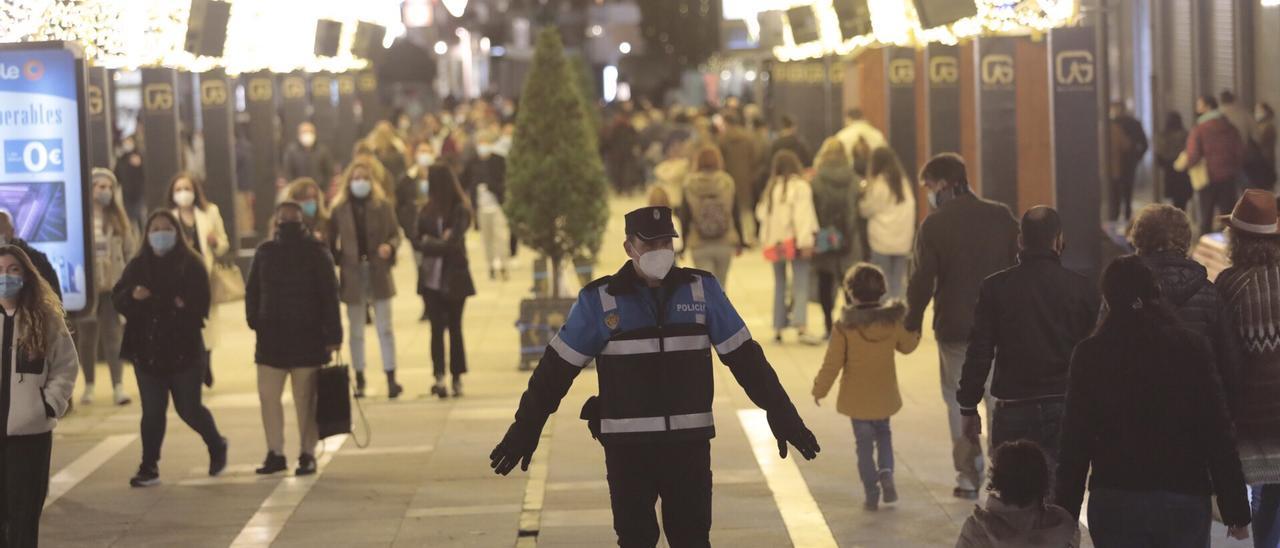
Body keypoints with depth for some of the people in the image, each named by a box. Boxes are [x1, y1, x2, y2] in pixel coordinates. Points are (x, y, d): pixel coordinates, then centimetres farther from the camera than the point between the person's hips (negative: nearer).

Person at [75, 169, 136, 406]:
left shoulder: (118, 218, 7)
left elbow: (131, 250, 7)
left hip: (113, 284, 1)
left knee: (113, 335, -3)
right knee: (87, 336, 8)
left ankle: (118, 387, -6)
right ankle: (89, 386, 20)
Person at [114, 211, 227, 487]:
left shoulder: (191, 265, -4)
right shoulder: (137, 265, 6)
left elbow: (201, 304, -7)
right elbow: (117, 297, 3)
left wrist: (184, 308, -27)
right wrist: (132, 295, -18)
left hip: (184, 350, -3)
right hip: (147, 350, 3)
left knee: (189, 409, 4)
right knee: (152, 412, 3)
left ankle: (217, 446, 31)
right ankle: (149, 467, 9)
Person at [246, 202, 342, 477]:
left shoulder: (317, 252, -1)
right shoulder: (264, 252, 9)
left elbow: (329, 296, -4)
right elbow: (252, 292, 12)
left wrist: (332, 335, -9)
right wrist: (256, 324, 0)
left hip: (307, 337, -3)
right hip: (272, 336, 3)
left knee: (305, 400, 1)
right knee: (268, 396, 1)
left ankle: (307, 455, 8)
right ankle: (275, 454, 10)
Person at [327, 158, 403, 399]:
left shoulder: (383, 206, 0)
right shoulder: (339, 210, -1)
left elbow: (396, 235, 3)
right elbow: (331, 243, 3)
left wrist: (389, 247, -16)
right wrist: (338, 261, -9)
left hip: (378, 273, 0)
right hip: (352, 275, 1)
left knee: (384, 328, 1)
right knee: (356, 331, 8)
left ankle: (391, 378, 3)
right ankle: (359, 380, 17)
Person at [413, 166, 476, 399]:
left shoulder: (460, 211, -7)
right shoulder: (426, 211, 5)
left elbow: (453, 243, -14)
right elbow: (417, 241, 0)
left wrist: (429, 243, -5)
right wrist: (439, 243, -15)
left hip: (454, 279, -3)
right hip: (431, 278, 3)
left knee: (454, 328, 5)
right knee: (437, 328, -2)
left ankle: (457, 378, 11)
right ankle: (439, 377, -5)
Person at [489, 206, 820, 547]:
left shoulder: (702, 290, 0)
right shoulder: (600, 300, -4)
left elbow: (745, 357, 3)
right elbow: (557, 368, 0)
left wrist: (782, 416, 0)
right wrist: (525, 429, -1)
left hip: (688, 444, 1)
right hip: (628, 445, -1)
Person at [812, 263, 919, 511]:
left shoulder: (844, 327, -17)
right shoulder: (893, 322, -9)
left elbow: (832, 364, -13)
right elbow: (908, 345, 9)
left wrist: (819, 389, 0)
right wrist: (915, 330, 29)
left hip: (857, 399, -2)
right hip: (884, 397, 2)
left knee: (864, 444, 9)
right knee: (883, 434, 24)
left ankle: (872, 494, 6)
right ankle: (886, 472, 0)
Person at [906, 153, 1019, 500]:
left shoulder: (934, 226, -9)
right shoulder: (1001, 217, 2)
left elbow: (922, 280, -11)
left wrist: (912, 322, -1)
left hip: (954, 328, -3)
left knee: (958, 399, 9)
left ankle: (969, 474, 8)